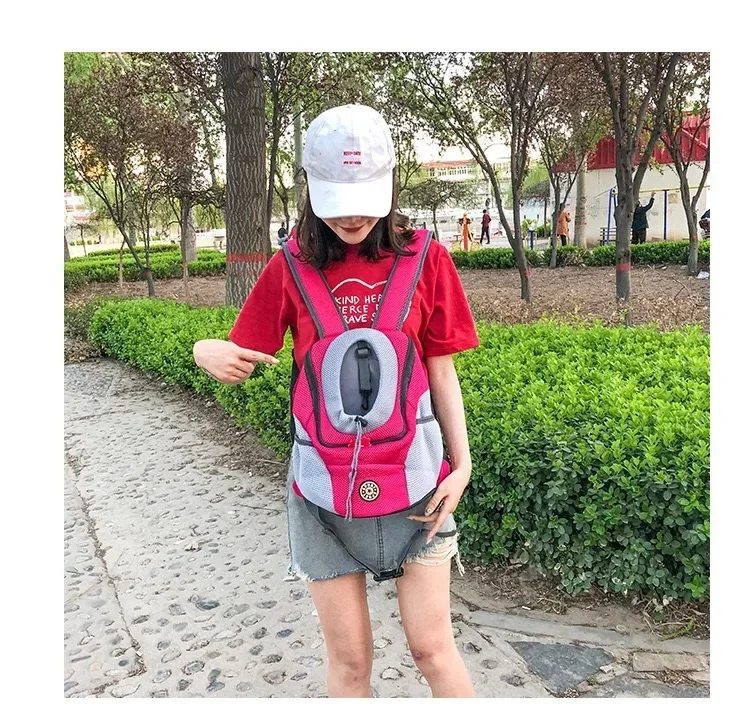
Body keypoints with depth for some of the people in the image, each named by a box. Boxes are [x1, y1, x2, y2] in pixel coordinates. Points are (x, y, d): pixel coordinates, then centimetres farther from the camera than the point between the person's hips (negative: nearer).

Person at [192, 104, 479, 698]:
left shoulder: (423, 258, -4)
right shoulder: (293, 267, -3)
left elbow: (441, 369, 2)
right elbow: (242, 360, 1)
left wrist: (462, 464, -4)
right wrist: (210, 353, -22)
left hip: (412, 482, 0)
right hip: (323, 489, 1)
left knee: (433, 648, 8)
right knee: (349, 658, 12)